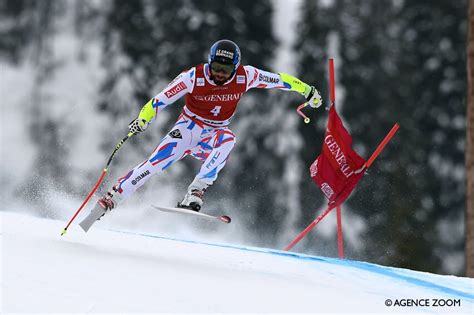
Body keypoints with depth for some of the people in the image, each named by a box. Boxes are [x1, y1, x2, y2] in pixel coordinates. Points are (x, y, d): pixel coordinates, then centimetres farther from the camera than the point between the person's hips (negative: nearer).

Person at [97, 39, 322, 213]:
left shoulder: (245, 76, -14)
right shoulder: (194, 77, -19)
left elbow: (276, 79, -1)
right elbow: (162, 99, -17)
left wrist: (306, 90, 3)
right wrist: (143, 119, -30)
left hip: (214, 135, 2)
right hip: (189, 128, -2)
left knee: (227, 139, -34)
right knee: (157, 162, -23)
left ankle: (195, 194, -35)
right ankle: (112, 198, -19)